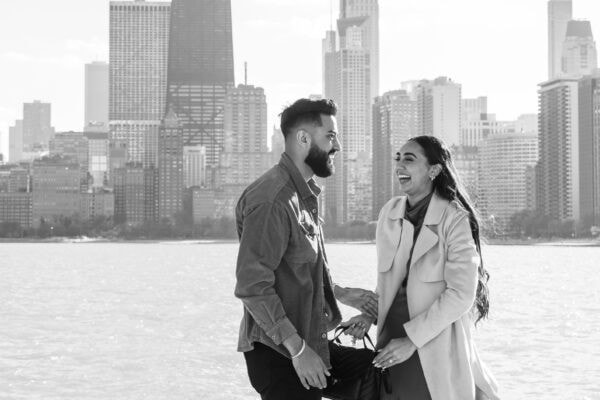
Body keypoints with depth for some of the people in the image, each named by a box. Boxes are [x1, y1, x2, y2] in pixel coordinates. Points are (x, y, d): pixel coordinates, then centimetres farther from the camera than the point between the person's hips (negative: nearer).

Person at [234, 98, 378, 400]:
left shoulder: (303, 194, 14)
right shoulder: (272, 200, -19)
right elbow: (252, 287, -24)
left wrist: (342, 295, 16)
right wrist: (298, 349, -23)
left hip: (306, 345, 10)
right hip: (279, 354, -10)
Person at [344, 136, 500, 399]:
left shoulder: (455, 219, -12)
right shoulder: (390, 212, 4)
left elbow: (461, 294, -15)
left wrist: (412, 339, -16)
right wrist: (369, 313, 0)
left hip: (436, 345, -5)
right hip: (391, 338, 5)